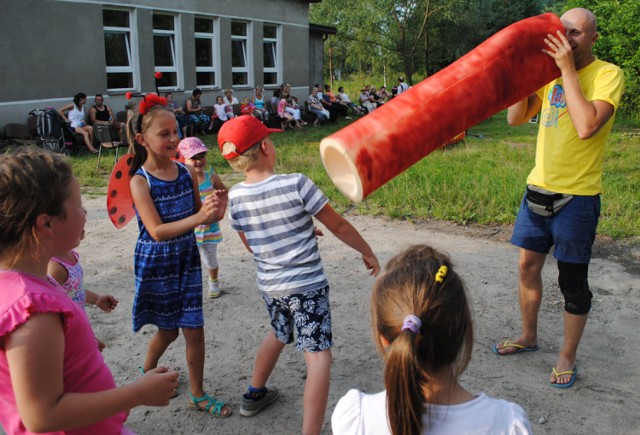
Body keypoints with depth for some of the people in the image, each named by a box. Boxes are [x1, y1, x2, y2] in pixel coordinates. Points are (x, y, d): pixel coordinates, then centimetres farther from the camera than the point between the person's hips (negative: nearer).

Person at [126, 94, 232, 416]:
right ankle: (147, 372, 45)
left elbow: (199, 217, 4)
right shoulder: (140, 181, -17)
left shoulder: (187, 172, -4)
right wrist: (198, 217, -36)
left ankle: (197, 395, 26)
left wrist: (214, 212, -19)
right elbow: (157, 231, -24)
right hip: (156, 264, -4)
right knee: (168, 329, 13)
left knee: (193, 329, 7)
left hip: (187, 259, 4)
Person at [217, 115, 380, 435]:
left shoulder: (234, 197, -5)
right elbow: (339, 226, -9)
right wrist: (367, 252, 6)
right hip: (306, 286, -6)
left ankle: (254, 395, 48)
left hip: (269, 286, 7)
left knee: (278, 334, 31)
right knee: (318, 356, -1)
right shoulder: (296, 184, -19)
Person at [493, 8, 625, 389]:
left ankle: (568, 357, 22)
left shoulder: (608, 75, -10)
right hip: (539, 187, 6)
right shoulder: (551, 72, 7)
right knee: (528, 265, 14)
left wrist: (568, 69, -21)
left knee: (573, 282, 4)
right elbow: (515, 117, 2)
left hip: (577, 196, -6)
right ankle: (529, 337, 34)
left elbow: (586, 127, -26)